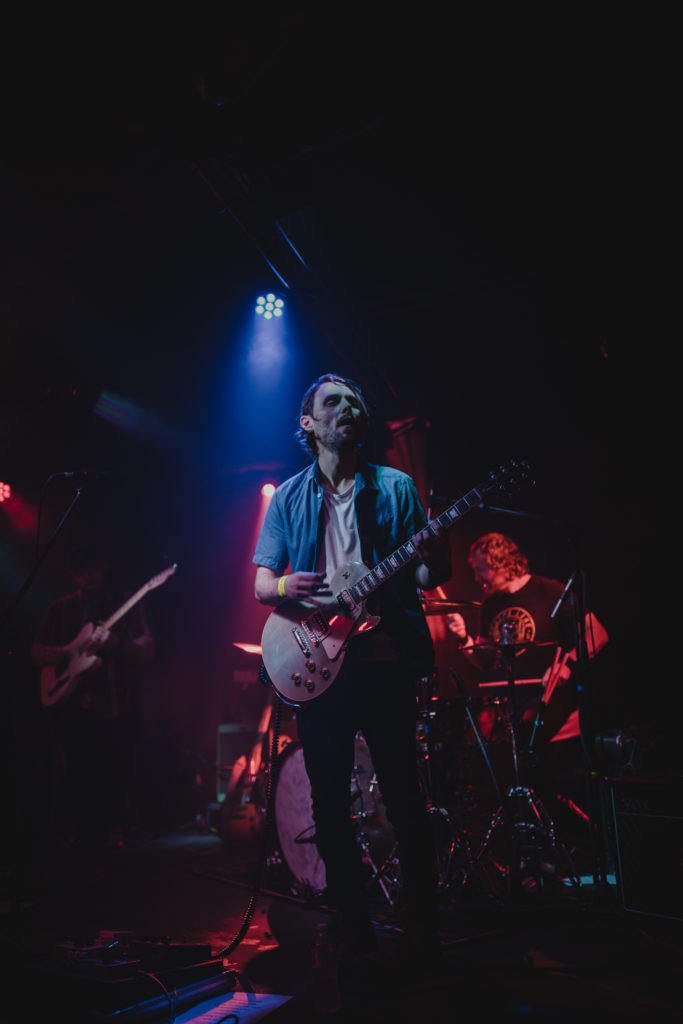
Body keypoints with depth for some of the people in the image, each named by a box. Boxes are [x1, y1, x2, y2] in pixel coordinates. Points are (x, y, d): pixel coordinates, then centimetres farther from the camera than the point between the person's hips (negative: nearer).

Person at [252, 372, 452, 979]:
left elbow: (431, 576, 5)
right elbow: (261, 584, 9)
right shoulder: (289, 498, 10)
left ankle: (424, 930, 21)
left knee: (404, 798, 4)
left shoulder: (396, 487, 6)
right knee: (329, 804, 6)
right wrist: (286, 588, -14)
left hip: (384, 661, -1)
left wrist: (432, 559, -18)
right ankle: (355, 929, 23)